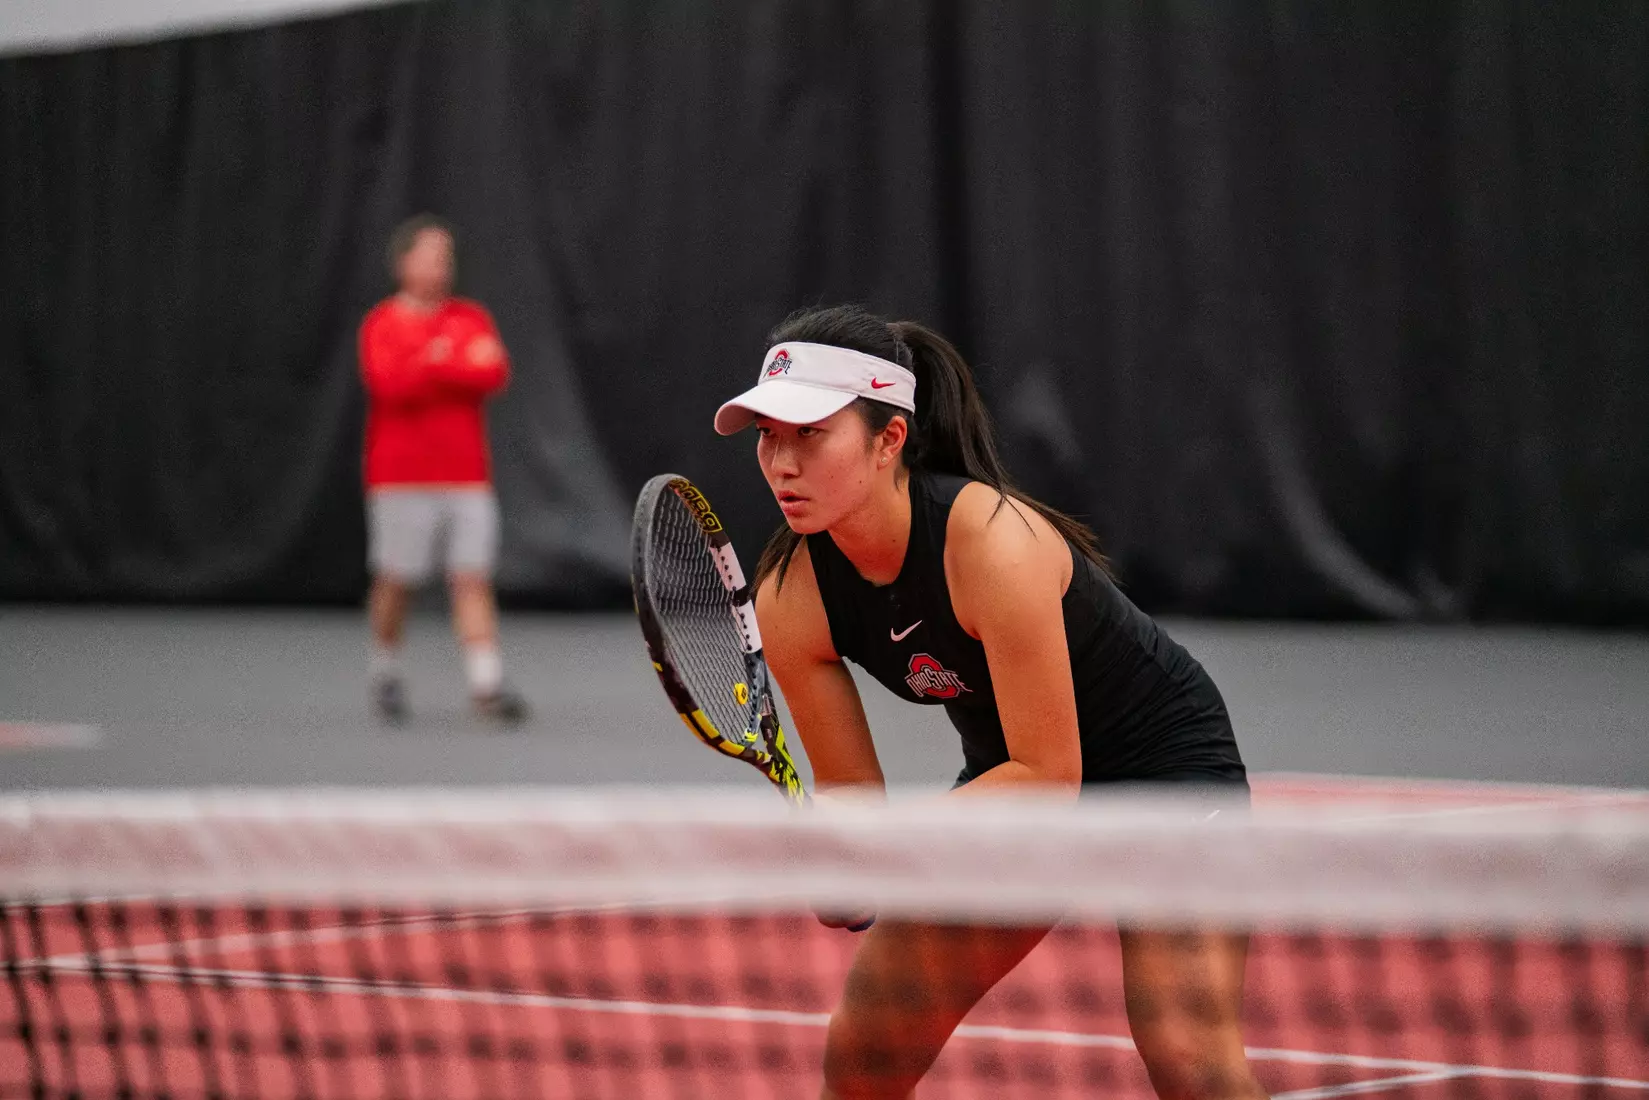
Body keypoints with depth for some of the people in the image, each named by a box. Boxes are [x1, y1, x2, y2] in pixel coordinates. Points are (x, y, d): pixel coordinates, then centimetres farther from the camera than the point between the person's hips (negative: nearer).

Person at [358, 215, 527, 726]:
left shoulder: (472, 319, 10)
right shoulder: (382, 324, 0)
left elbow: (496, 374, -5)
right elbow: (390, 384, -16)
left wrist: (433, 366, -14)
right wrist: (459, 369, -16)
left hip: (467, 478, 3)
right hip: (401, 480, -3)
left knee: (473, 579, -5)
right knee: (395, 582, 1)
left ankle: (487, 684, -11)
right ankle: (386, 674, 21)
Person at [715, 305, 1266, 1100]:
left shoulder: (990, 542, -33)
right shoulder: (790, 599, -15)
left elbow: (1049, 774, -28)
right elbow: (847, 789, -5)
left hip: (1166, 758, -6)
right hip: (1010, 774, 6)